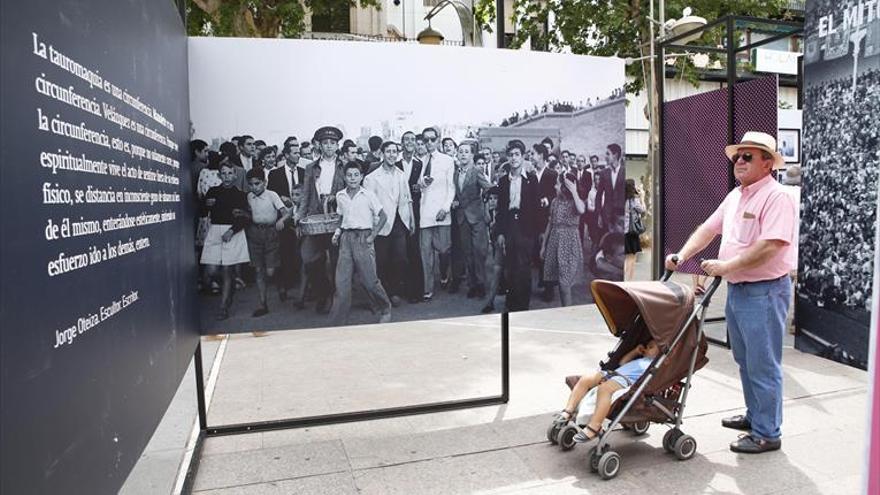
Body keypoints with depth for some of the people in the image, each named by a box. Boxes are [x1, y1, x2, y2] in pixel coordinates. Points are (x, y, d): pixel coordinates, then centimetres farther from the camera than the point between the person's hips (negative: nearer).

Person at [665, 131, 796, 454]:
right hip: (736, 290, 9)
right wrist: (682, 255, 4)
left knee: (762, 365, -1)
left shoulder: (776, 197, -15)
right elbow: (708, 229, 16)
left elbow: (770, 246, -25)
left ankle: (767, 434, 11)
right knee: (745, 360, 20)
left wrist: (726, 266, -22)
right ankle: (755, 415, 36)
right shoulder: (735, 196, 13)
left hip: (764, 292, -9)